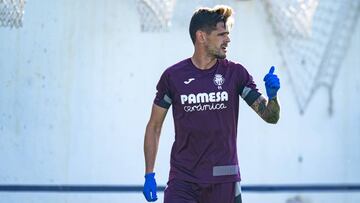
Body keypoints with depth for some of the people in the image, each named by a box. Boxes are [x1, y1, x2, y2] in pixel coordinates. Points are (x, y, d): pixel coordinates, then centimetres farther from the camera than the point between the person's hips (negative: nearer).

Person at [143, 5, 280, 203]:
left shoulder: (235, 73, 1)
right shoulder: (173, 76, -1)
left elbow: (270, 117, 0)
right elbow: (154, 127, 6)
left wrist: (272, 95, -22)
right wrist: (149, 175, 0)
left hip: (224, 179, 1)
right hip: (183, 179, -1)